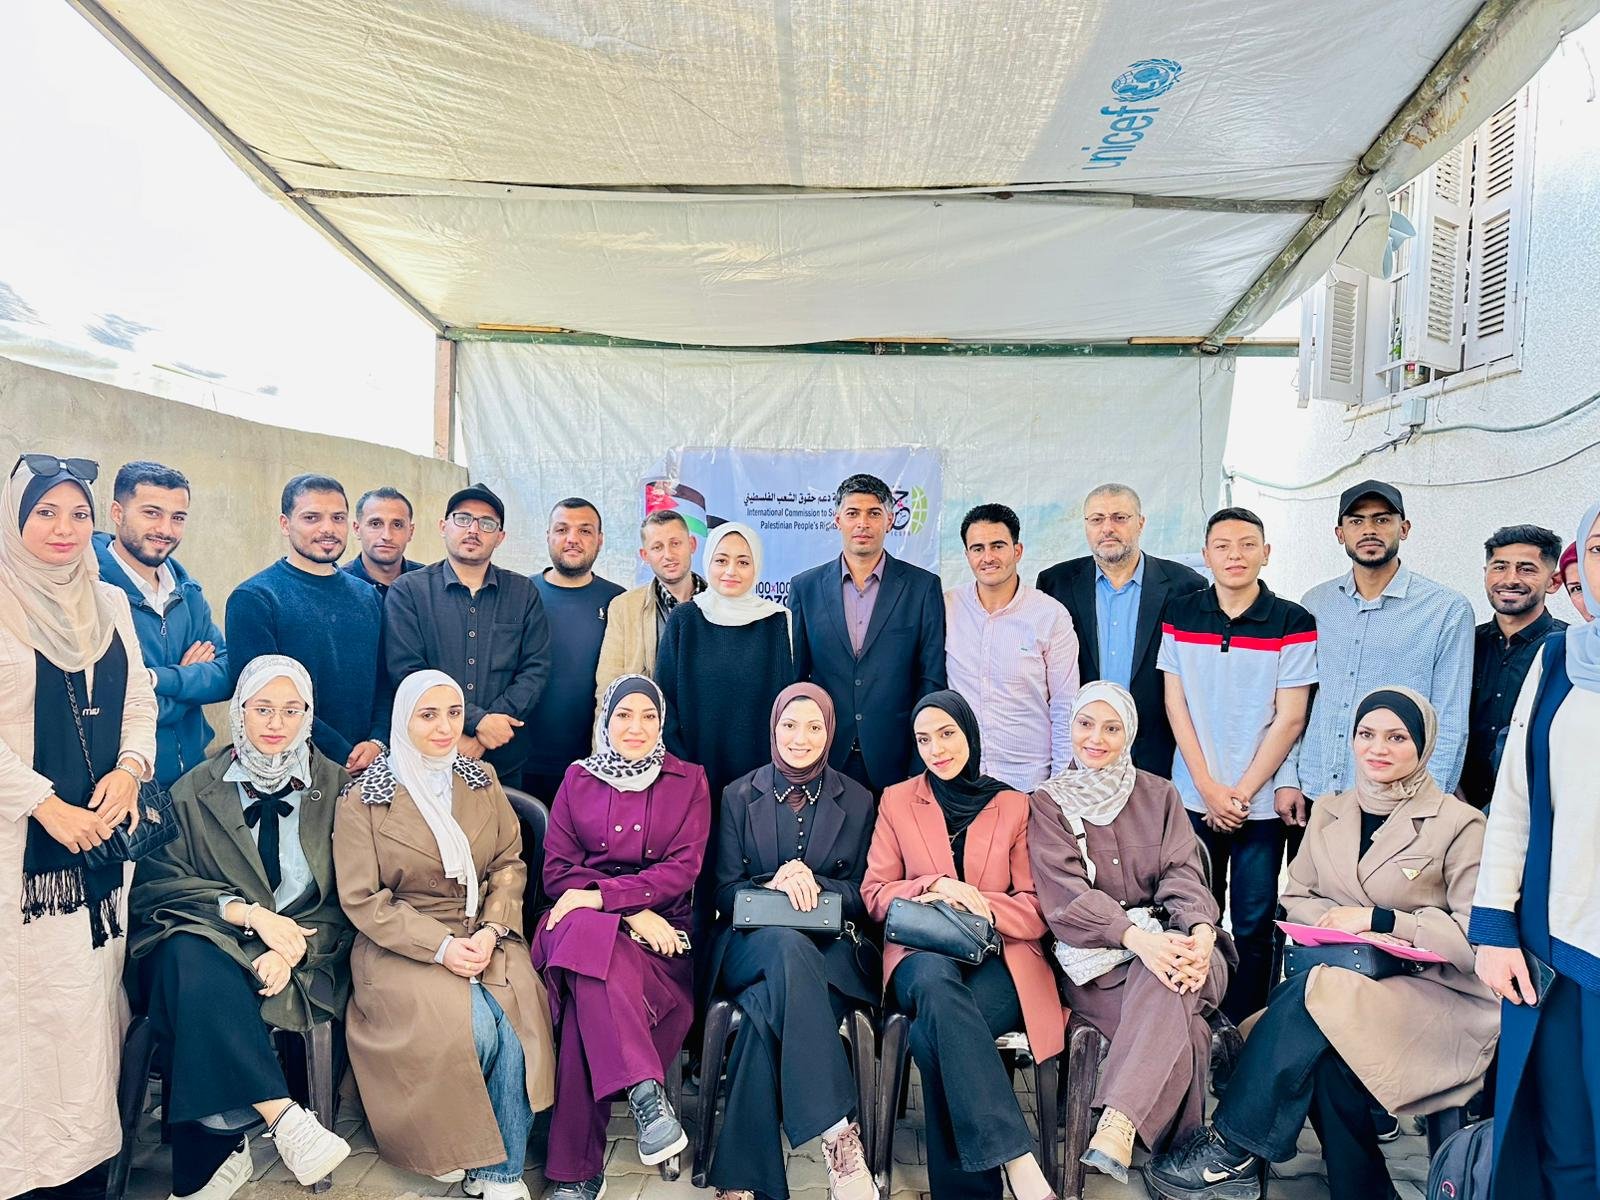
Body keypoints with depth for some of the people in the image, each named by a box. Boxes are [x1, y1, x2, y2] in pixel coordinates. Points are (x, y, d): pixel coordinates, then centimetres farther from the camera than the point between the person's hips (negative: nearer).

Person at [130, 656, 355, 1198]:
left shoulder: (337, 787, 7)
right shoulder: (196, 790, 10)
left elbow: (347, 898, 3)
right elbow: (157, 882, 1)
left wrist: (295, 949, -17)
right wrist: (250, 913, -15)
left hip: (303, 953, -1)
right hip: (208, 940, 1)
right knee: (191, 961, -35)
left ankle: (217, 1155, -17)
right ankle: (282, 1117, -33)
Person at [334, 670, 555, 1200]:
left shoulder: (482, 780, 8)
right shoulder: (363, 799, -3)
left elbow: (509, 864, 7)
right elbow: (362, 899, -7)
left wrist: (491, 931, -11)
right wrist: (441, 947, -16)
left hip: (484, 936, 3)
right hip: (403, 946, -3)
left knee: (516, 1022, -26)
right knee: (475, 1028, -28)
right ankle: (453, 1149, 1)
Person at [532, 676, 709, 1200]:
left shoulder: (688, 781, 9)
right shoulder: (578, 778, 12)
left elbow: (683, 869, -2)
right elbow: (557, 869, 5)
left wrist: (601, 895, -16)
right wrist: (632, 912, -11)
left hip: (659, 933, -1)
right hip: (585, 920, 1)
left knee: (589, 1004, -32)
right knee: (594, 941, -38)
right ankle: (645, 1092, -39)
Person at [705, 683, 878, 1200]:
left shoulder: (857, 801, 10)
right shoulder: (739, 796, 9)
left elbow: (862, 899, 9)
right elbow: (725, 894, 5)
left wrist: (812, 882, -13)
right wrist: (775, 884, -17)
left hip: (832, 950, 1)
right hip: (751, 944, 0)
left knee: (768, 1008, -35)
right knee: (789, 945, -39)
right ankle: (839, 1134, -41)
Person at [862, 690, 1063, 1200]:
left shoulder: (1014, 806, 9)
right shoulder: (897, 800, 12)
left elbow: (1038, 910, 5)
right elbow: (875, 894, 8)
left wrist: (982, 905, -16)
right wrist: (934, 888, -12)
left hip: (998, 959, 0)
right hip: (922, 955, 1)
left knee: (931, 1037, -34)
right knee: (937, 978, -39)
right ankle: (1016, 1158, -41)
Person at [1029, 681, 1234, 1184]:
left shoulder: (1160, 796, 16)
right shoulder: (1049, 804, 8)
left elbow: (1182, 876, 2)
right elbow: (1067, 894, -7)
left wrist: (1201, 932, -23)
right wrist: (1134, 936, -28)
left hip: (1167, 945, 2)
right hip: (1095, 962, -2)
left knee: (1164, 985, -38)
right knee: (1183, 1031, -34)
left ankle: (1117, 1126, -45)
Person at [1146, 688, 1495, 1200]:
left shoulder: (1459, 824, -4)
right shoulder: (1329, 812, 12)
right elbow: (1295, 899, 14)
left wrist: (1378, 920, -15)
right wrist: (1344, 928, -7)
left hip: (1436, 997, -4)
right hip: (1352, 975, 4)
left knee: (1312, 992, -31)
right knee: (1324, 1050, -32)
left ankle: (1232, 1151, -21)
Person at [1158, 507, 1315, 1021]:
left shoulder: (1293, 622, -3)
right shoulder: (1179, 615, 3)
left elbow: (1289, 718, -5)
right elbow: (1175, 704, 2)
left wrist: (1242, 792, -8)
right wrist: (1210, 789, -5)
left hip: (1261, 802, -2)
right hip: (1195, 799, 2)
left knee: (1253, 927, 4)